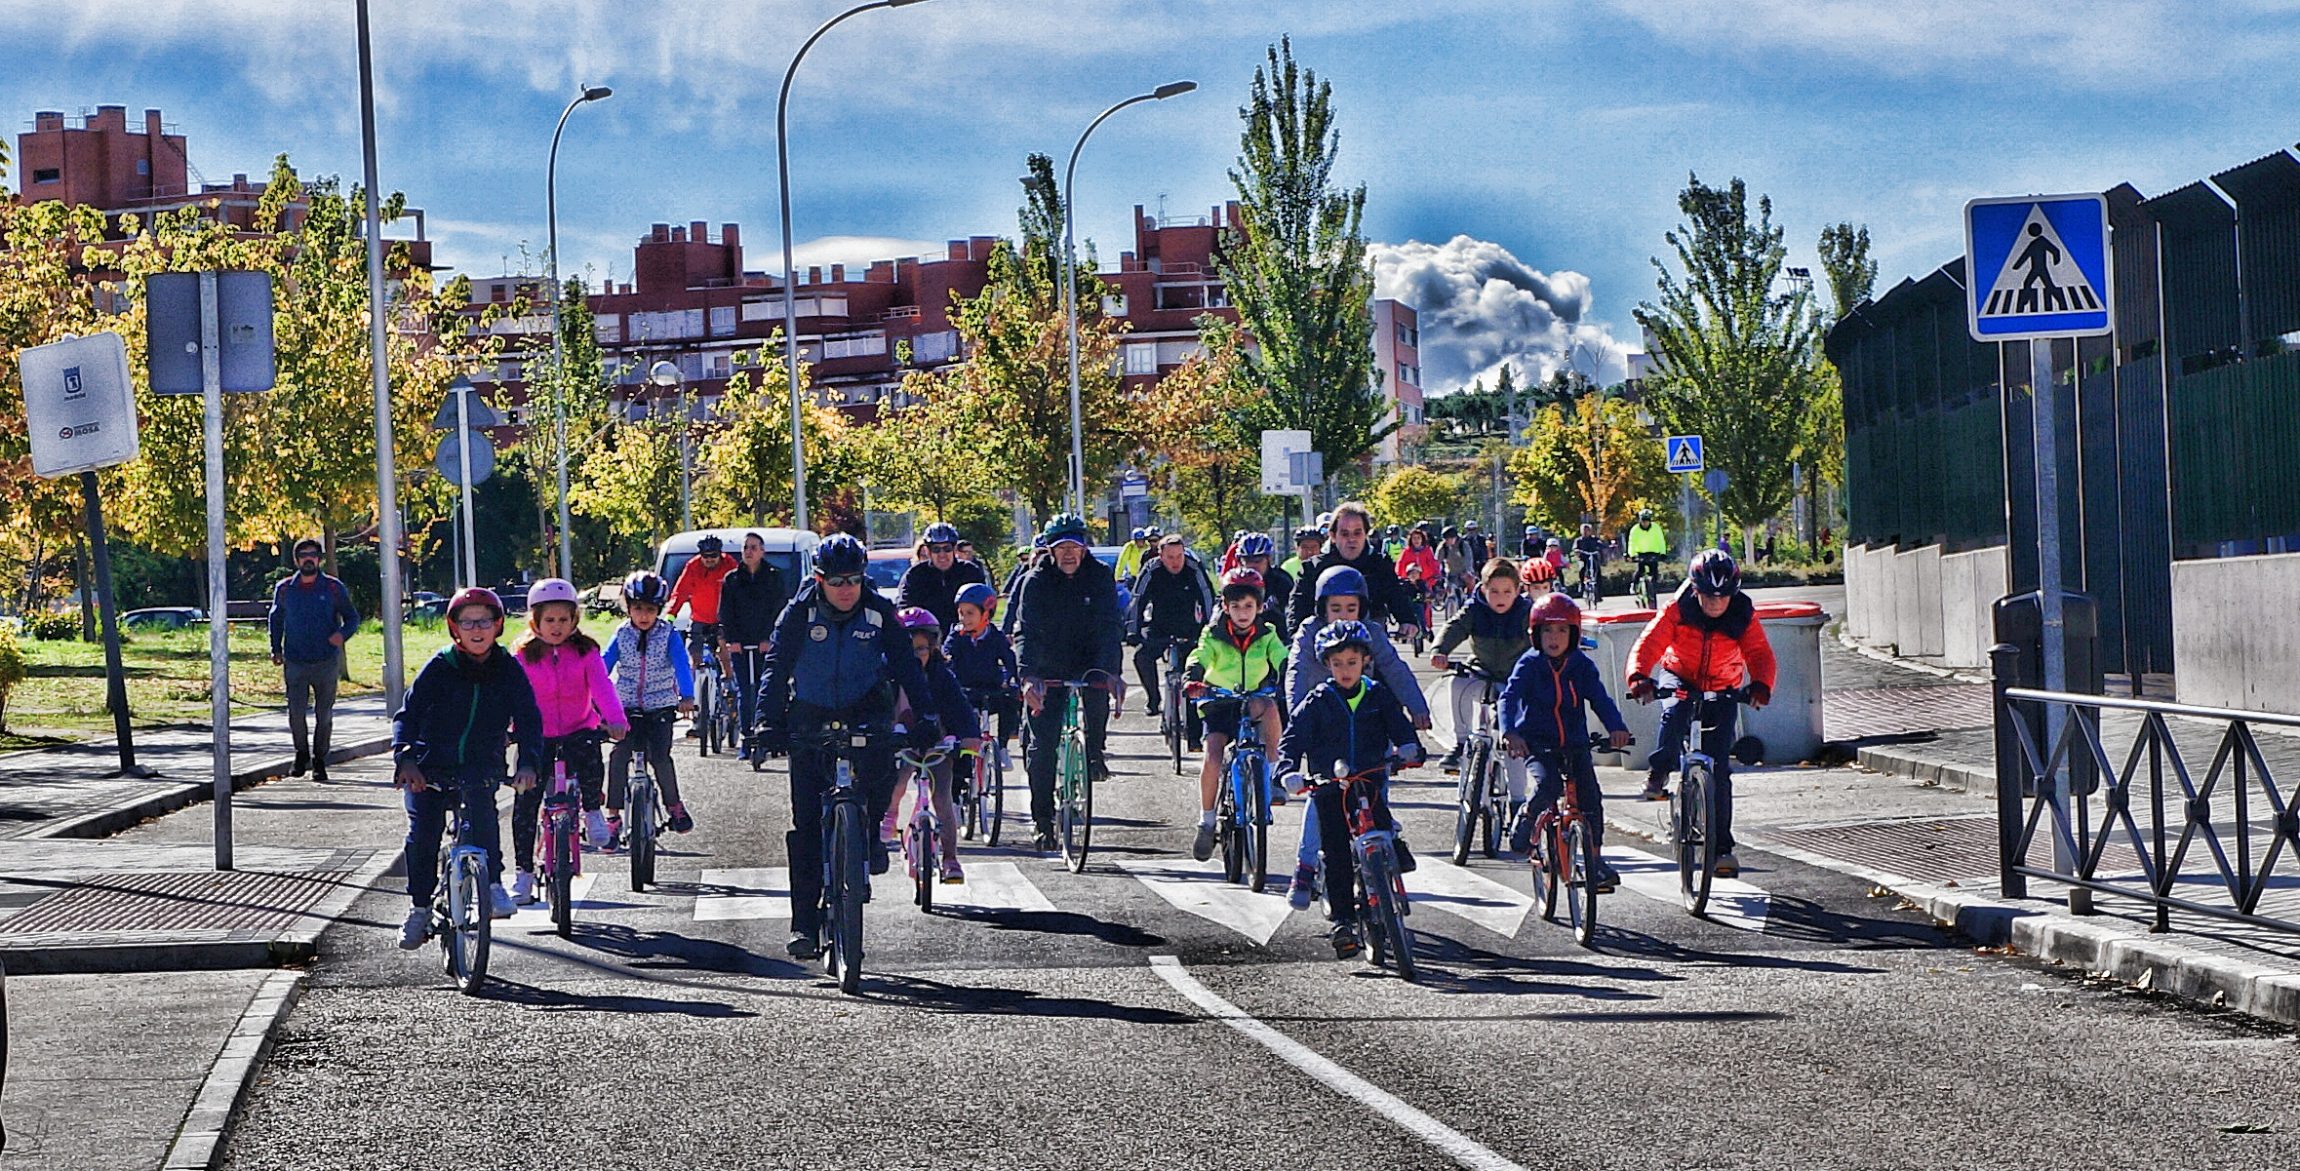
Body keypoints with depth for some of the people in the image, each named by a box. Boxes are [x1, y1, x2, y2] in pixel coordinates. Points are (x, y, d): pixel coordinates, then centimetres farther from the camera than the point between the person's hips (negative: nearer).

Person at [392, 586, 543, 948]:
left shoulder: (508, 669, 1)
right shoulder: (439, 668, -3)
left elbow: (528, 719, -2)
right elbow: (408, 715, -6)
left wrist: (528, 762, -19)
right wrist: (405, 758, -23)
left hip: (482, 767, -1)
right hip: (432, 767, 1)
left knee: (481, 805, -32)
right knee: (422, 832, -12)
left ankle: (493, 883, -25)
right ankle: (419, 908, 4)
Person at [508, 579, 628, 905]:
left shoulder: (585, 652, -1)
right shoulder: (523, 657, 0)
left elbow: (602, 688, -13)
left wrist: (615, 720, -30)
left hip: (578, 730, -1)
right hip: (537, 736, 1)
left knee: (590, 766, -34)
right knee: (525, 804, -7)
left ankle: (593, 812, -1)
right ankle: (524, 873, 4)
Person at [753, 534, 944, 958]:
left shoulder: (879, 612, -9)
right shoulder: (800, 613, -11)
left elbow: (906, 663, -10)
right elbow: (777, 668, -16)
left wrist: (926, 715, -22)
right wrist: (769, 724, -27)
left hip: (864, 711, 0)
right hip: (810, 717, 0)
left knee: (880, 763, -34)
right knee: (806, 823, -5)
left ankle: (871, 832, -4)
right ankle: (804, 923, -1)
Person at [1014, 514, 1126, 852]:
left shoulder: (1100, 577, -10)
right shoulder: (1036, 582, -12)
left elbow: (1109, 627, -19)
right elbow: (1027, 631, -23)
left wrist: (1110, 671, -35)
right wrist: (1028, 676, -39)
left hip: (1087, 661, 1)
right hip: (1048, 669, -1)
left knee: (1098, 690, -32)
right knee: (1043, 744, -7)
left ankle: (1095, 750, -5)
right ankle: (1042, 820, 1)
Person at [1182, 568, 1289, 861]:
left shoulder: (1267, 635, 1)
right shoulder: (1214, 635, -3)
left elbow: (1283, 660, -14)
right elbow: (1199, 658, -20)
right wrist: (1192, 680, -42)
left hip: (1254, 700, 0)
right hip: (1219, 703, 0)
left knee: (1269, 707, -35)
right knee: (1212, 756, -20)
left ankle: (1272, 777, -25)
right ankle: (1206, 821, -5)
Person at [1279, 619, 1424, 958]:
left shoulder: (1379, 696, 6)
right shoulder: (1318, 702, 1)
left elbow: (1399, 725, 3)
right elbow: (1293, 738, -3)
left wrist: (1409, 748, -20)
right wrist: (1289, 772, -20)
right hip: (1329, 788, -1)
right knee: (1336, 855, -5)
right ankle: (1342, 920, -4)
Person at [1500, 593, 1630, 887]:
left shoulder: (1583, 666, 2)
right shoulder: (1529, 665, -5)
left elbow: (1600, 699, -7)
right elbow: (1509, 697, -17)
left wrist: (1616, 727, -27)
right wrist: (1509, 732, -36)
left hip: (1575, 743, 3)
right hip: (1537, 743, -3)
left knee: (1590, 798, -8)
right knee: (1547, 787, -27)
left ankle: (1595, 857, 5)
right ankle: (1522, 826, 1)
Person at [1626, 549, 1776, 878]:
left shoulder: (1743, 616, -16)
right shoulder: (1677, 611, -20)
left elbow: (1760, 654, -23)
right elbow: (1648, 644, -28)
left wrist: (1761, 686, -45)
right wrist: (1639, 678, -48)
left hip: (1722, 691, 1)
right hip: (1679, 678, -1)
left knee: (1719, 769, -6)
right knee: (1675, 713, -38)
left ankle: (1722, 847, 0)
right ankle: (1657, 776, -14)